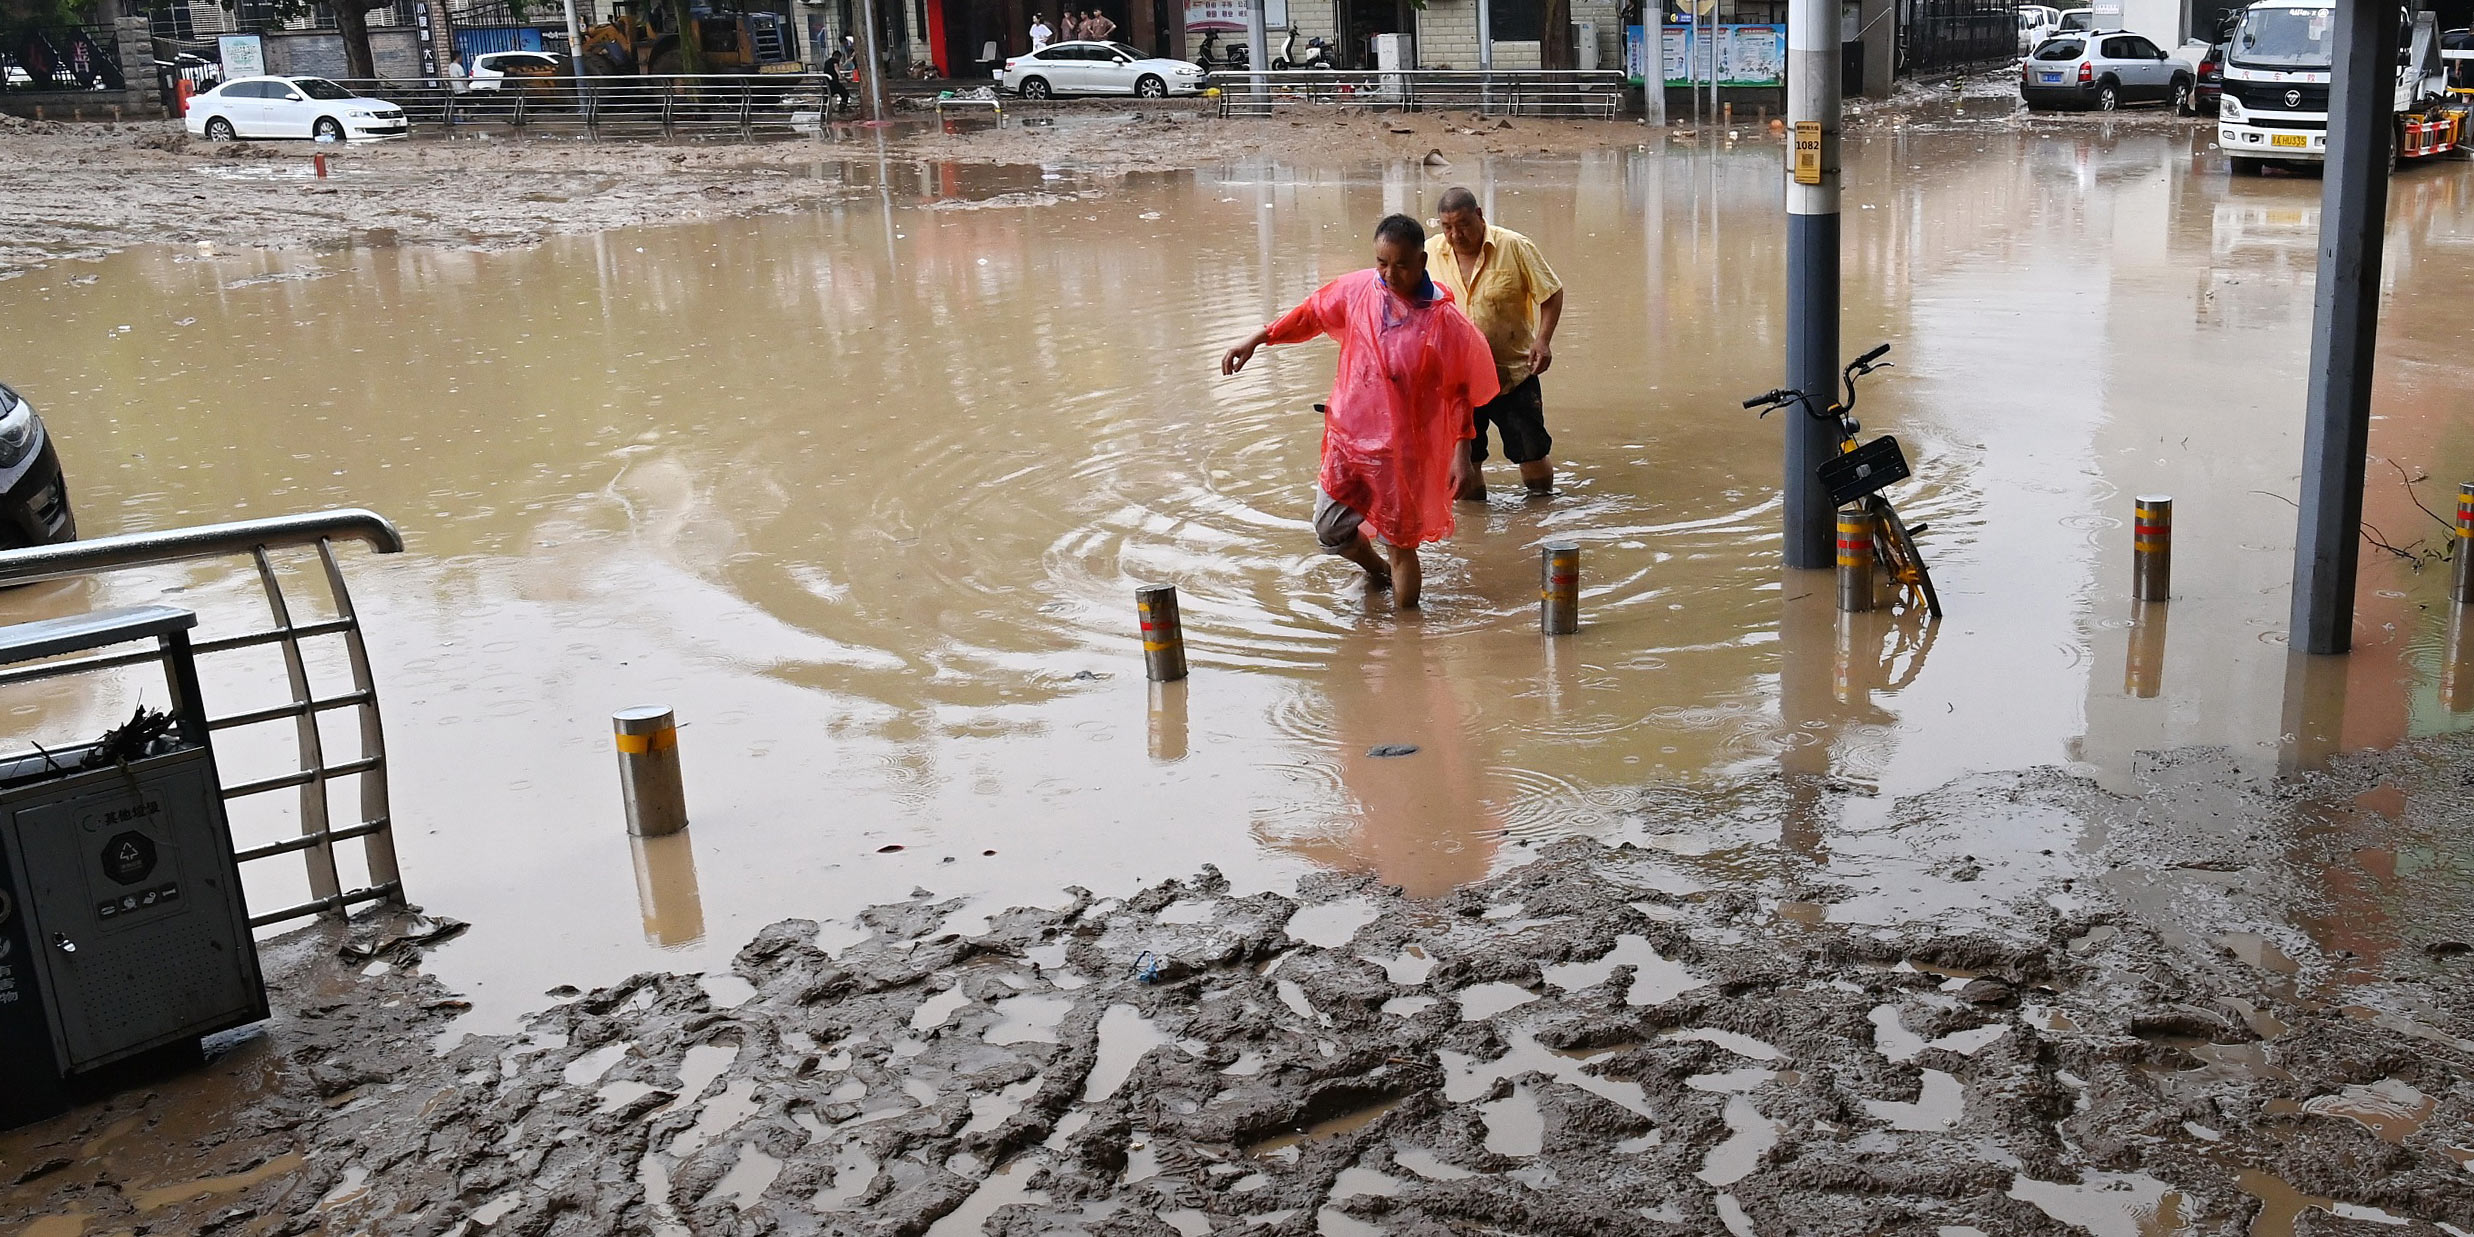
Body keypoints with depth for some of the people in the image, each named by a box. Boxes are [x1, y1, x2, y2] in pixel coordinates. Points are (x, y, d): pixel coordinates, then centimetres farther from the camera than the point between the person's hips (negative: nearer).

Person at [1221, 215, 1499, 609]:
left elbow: (1459, 388, -8)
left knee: (1400, 543, 5)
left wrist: (1460, 450, -8)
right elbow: (1310, 314, 11)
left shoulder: (1443, 319, -16)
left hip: (1402, 449, -5)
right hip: (1347, 436, 5)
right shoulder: (1357, 290, -5)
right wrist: (1255, 341, 10)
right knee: (1330, 531, 15)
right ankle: (1377, 569, 46)